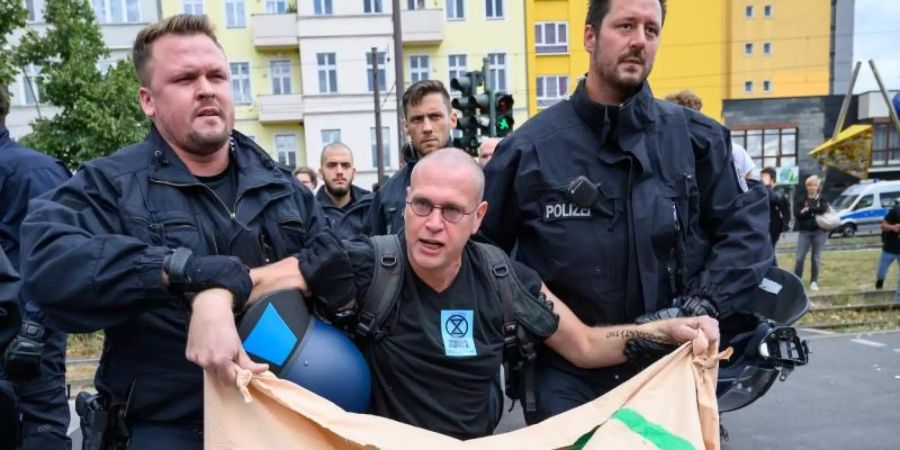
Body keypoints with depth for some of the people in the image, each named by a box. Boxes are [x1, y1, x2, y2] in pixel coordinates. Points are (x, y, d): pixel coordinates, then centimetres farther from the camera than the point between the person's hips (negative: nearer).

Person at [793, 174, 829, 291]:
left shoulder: (822, 199, 7)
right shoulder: (801, 200, 6)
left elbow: (823, 209, -15)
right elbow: (797, 214, -9)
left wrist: (808, 210, -12)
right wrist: (814, 213, -13)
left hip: (819, 231, 0)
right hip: (804, 231, 0)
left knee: (816, 258, 4)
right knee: (800, 257, -6)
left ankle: (814, 282, 13)